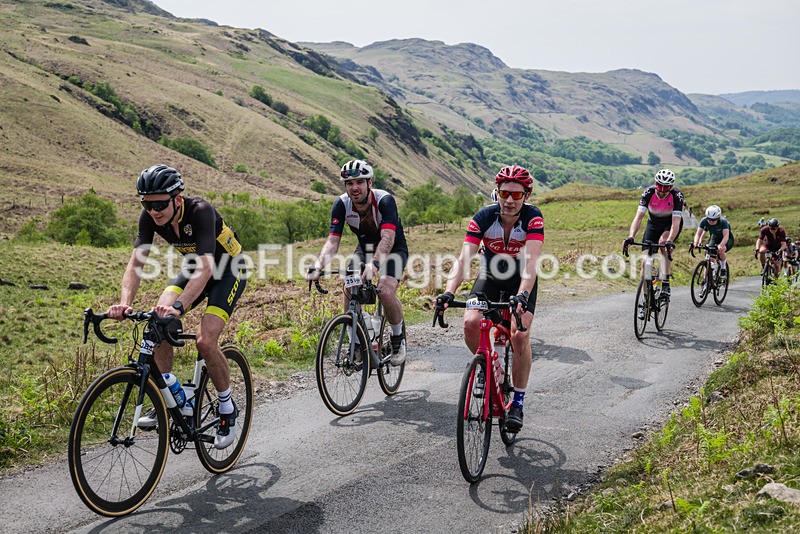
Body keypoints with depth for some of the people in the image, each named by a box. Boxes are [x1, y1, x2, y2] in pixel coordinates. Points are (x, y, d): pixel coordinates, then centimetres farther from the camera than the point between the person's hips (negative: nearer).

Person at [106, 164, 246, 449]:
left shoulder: (200, 211, -35)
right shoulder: (150, 217, -17)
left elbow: (206, 268, -44)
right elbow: (137, 262, -21)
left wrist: (178, 306, -57)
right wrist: (125, 302, -38)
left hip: (228, 269, -6)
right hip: (193, 267, 6)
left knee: (205, 341, -22)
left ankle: (227, 408, 1)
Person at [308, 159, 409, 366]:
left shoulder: (384, 200, -31)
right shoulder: (342, 204, -20)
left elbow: (388, 238, -43)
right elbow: (332, 241, -25)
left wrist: (373, 264, -61)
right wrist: (318, 266, -44)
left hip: (393, 249, -4)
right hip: (365, 248, 4)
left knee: (385, 291, -27)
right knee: (349, 290, -18)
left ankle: (398, 337, 0)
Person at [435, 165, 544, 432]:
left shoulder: (533, 217, -26)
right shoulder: (484, 217, -23)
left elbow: (530, 262, -38)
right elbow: (464, 258, -32)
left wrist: (523, 295, -55)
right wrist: (449, 292, -47)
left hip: (521, 280, -1)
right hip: (490, 276, 2)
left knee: (520, 334, -21)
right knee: (471, 323, -23)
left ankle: (517, 403, -4)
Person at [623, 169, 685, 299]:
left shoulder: (677, 195, -30)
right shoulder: (648, 193, -26)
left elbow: (676, 222, -37)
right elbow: (639, 217, -32)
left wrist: (670, 241, -53)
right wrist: (630, 237, -46)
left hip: (671, 224, -2)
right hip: (653, 224, 2)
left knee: (663, 242, -35)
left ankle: (665, 284, -27)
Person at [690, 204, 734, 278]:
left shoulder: (723, 221, -33)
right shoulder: (704, 221, -24)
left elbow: (726, 236, -43)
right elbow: (698, 233, -27)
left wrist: (720, 245, -62)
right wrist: (695, 243, -47)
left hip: (727, 239, -3)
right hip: (714, 238, 3)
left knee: (721, 250, -34)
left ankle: (723, 268, -7)